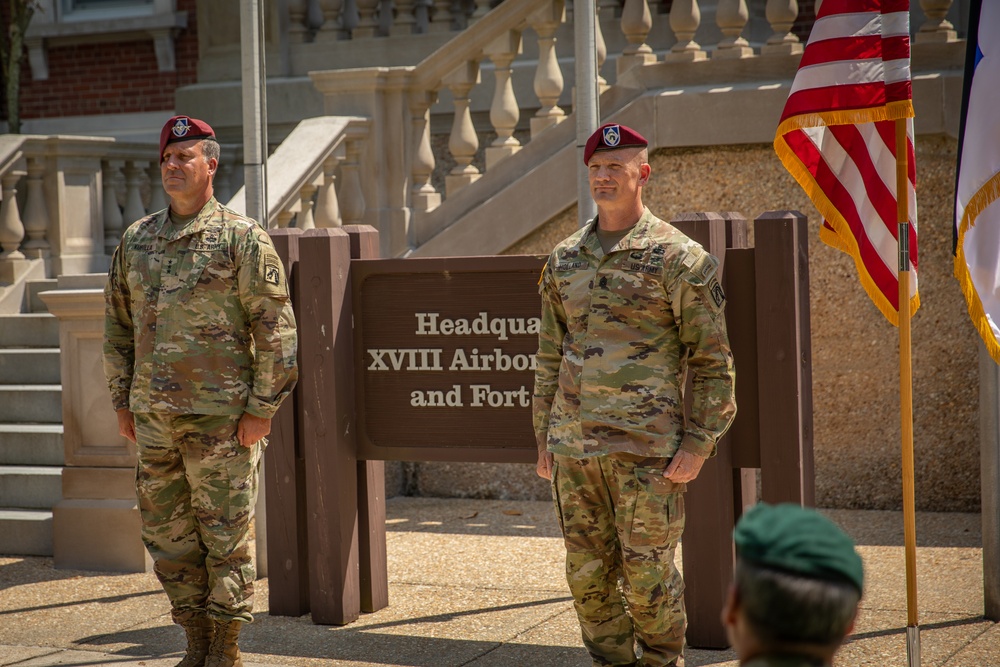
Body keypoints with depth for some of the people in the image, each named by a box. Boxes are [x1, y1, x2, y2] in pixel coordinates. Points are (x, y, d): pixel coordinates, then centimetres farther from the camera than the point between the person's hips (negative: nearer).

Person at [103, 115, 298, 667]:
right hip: (153, 418, 5)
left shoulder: (242, 238, -4)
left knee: (225, 537, 0)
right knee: (168, 535, 9)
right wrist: (122, 401, 12)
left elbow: (275, 328, -6)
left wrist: (261, 408, -11)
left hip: (221, 416, -5)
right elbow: (117, 325, 18)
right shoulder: (136, 240, 11)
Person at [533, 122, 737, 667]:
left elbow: (713, 358, -3)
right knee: (587, 575, 8)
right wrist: (544, 436, 15)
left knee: (647, 575, 0)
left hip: (646, 447, -5)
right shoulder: (565, 260, 12)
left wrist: (699, 440, -9)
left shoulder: (678, 257, -3)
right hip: (572, 446, 5)